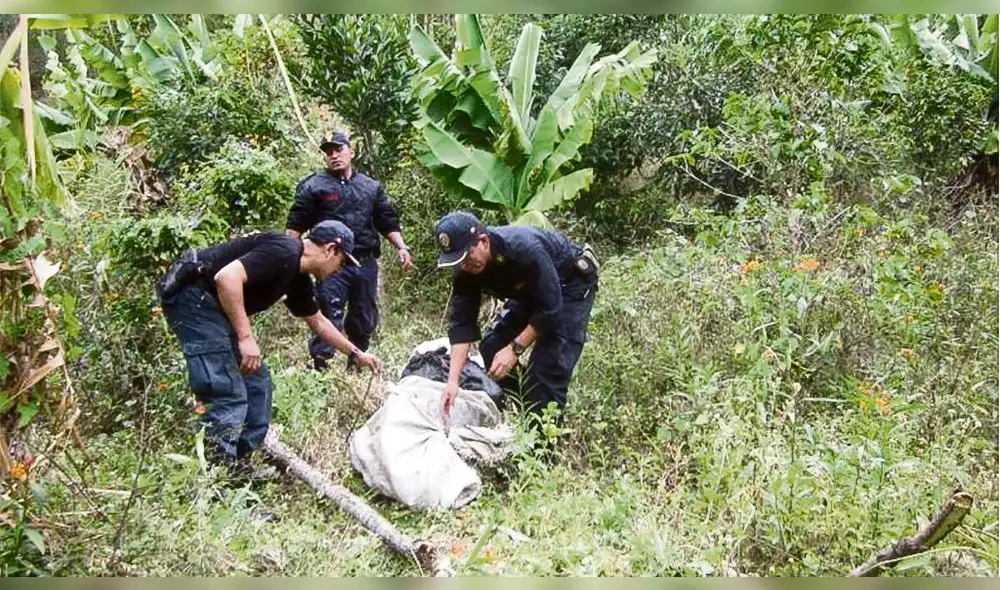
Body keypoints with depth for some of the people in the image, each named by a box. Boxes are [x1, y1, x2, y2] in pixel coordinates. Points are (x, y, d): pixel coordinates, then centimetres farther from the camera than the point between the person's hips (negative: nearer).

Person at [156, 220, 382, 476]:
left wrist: (357, 354, 35)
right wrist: (246, 338, -27)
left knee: (256, 381, 12)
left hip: (212, 304, 11)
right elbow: (226, 277, -30)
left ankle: (238, 469, 19)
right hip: (192, 296, -11)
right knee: (229, 394, -14)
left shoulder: (298, 278, 13)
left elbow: (318, 322, 29)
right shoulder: (284, 252, -17)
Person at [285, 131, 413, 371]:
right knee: (329, 320, -11)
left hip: (366, 263, 5)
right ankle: (320, 368, -5)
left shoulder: (371, 187, 14)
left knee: (365, 321, 12)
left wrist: (401, 248, 4)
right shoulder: (314, 186, 2)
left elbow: (388, 222, 17)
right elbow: (295, 225, 0)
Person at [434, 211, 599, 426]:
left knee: (549, 364, -19)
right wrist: (453, 381, -26)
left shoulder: (524, 248, -39)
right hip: (532, 290, 7)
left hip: (572, 282, -7)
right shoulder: (466, 271, -19)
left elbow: (550, 309, -34)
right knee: (492, 348, -1)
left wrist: (515, 348, -32)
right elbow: (461, 323, -18)